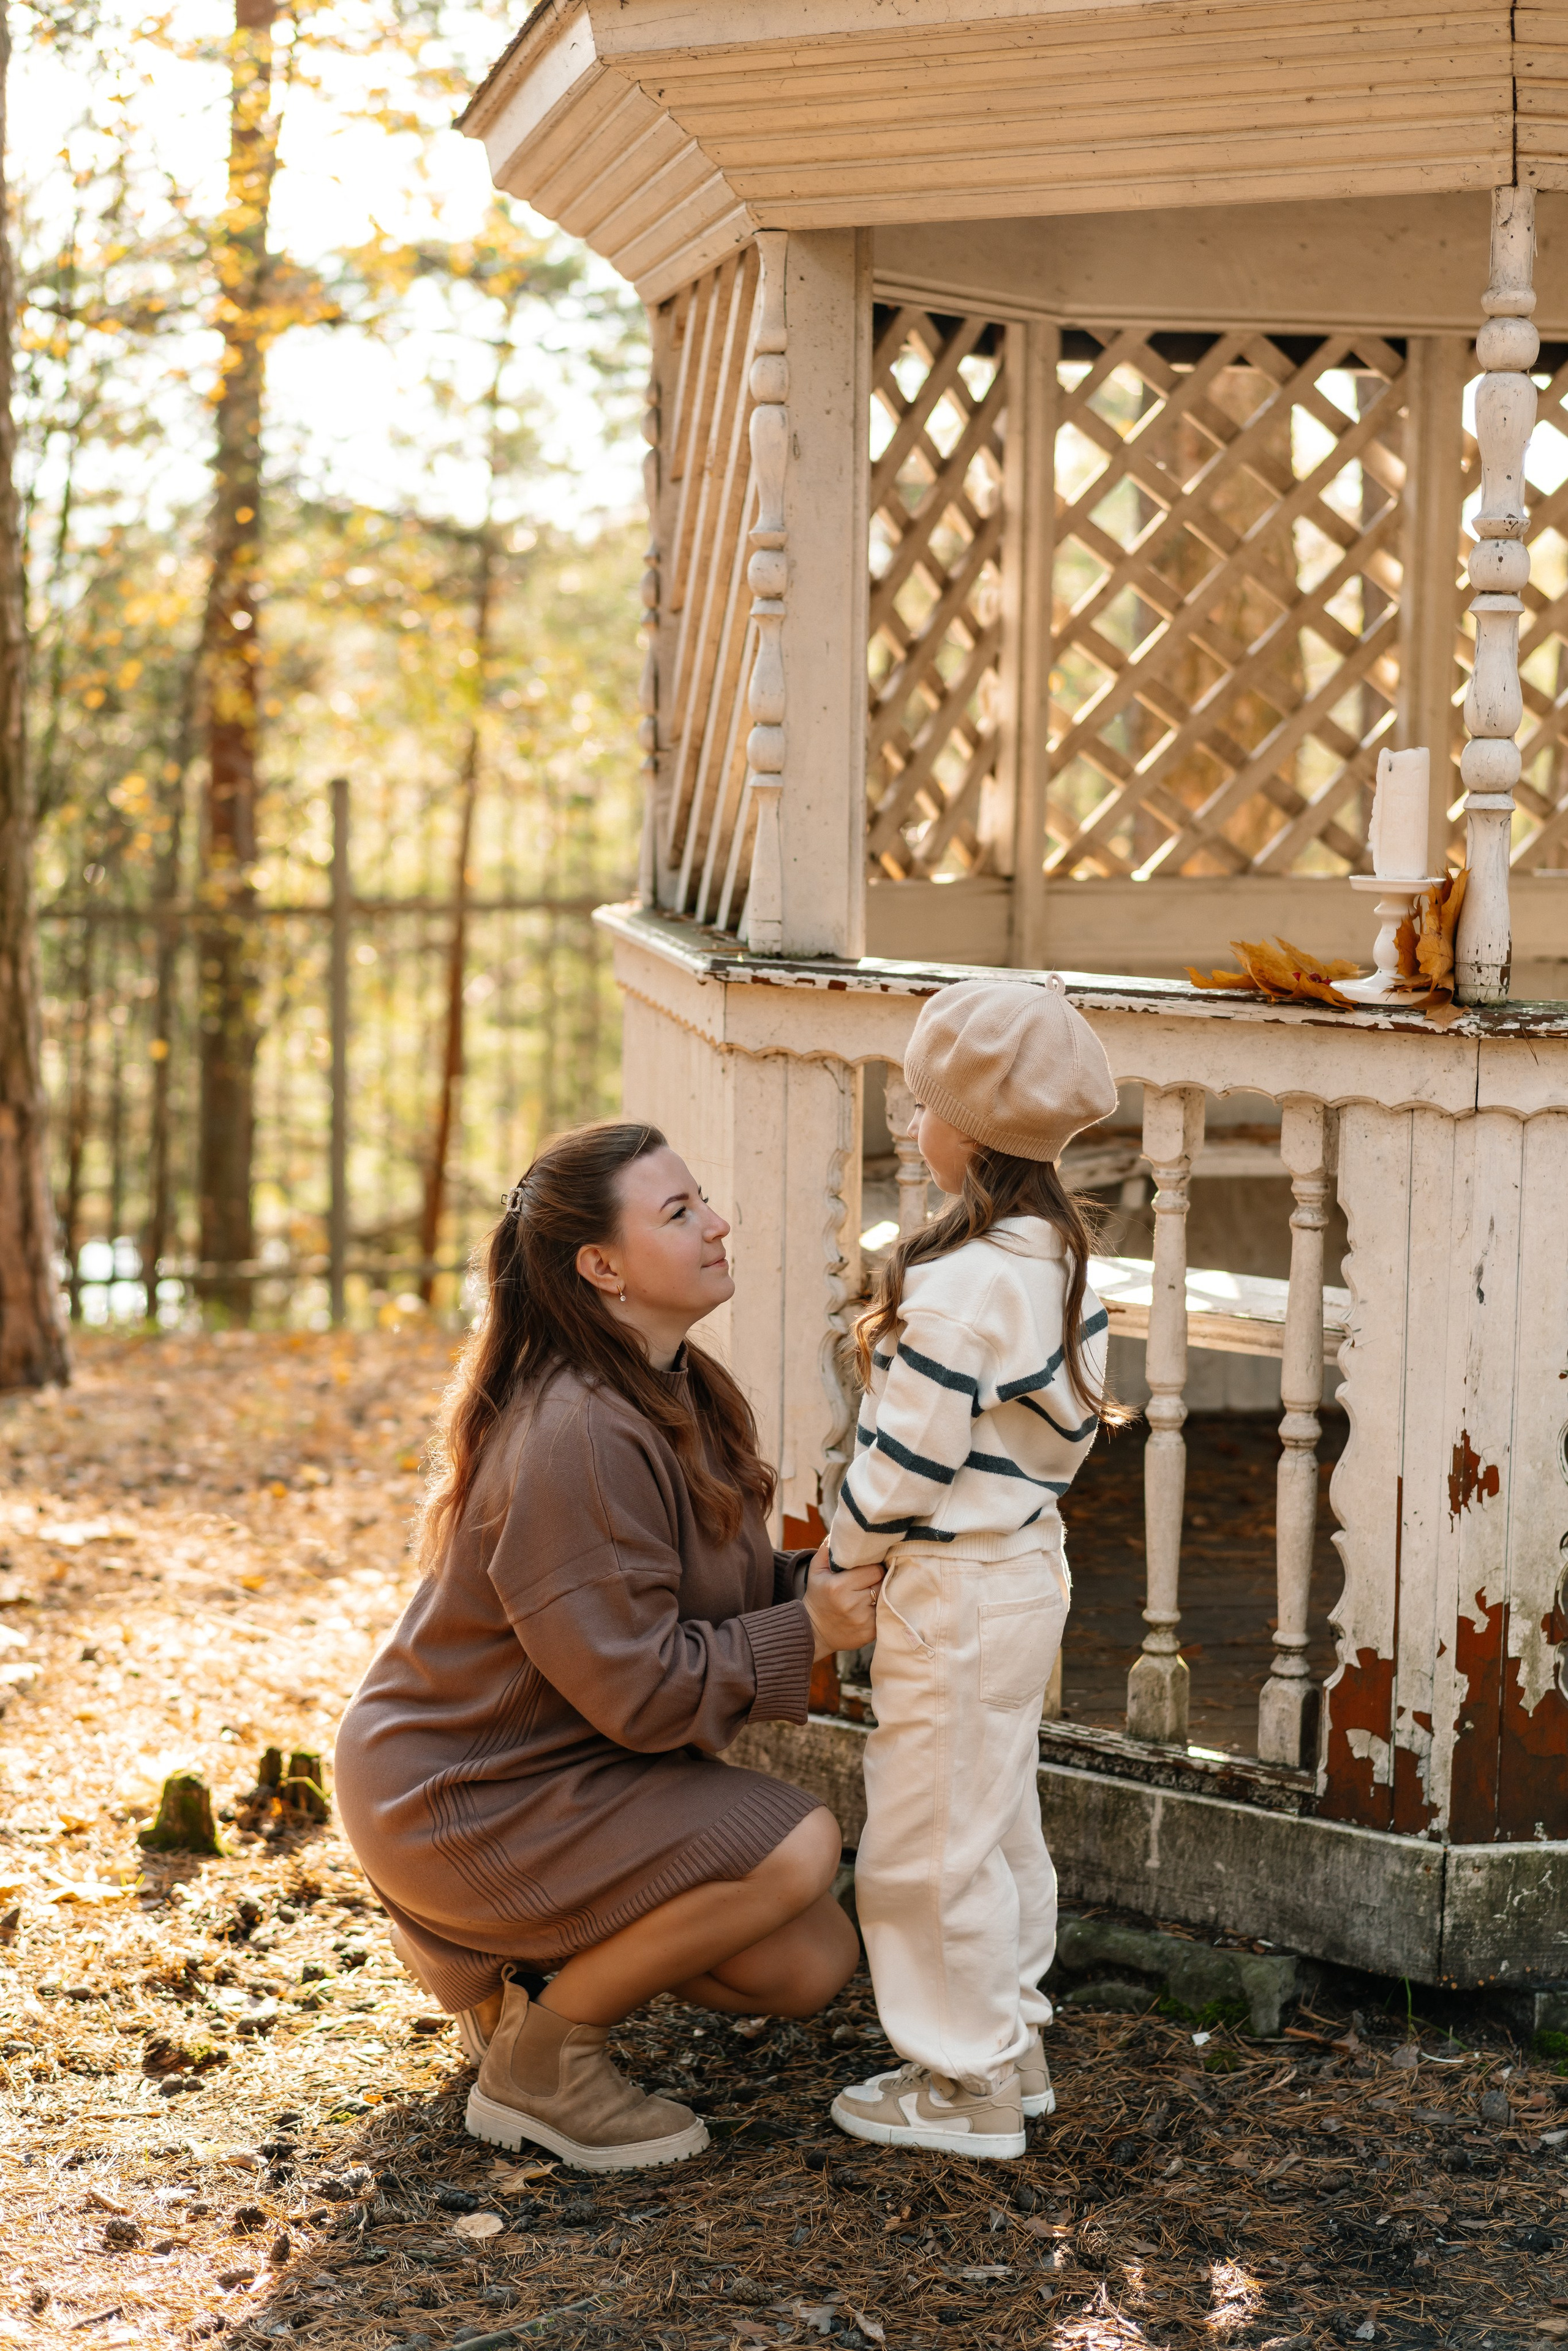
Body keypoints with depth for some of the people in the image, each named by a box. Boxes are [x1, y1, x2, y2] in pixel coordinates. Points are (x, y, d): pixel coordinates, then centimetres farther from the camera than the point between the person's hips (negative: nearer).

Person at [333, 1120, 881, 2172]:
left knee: (814, 1967, 3)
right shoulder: (576, 1438, -27)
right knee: (798, 1845, -24)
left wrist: (824, 1579, -8)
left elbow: (717, 1590, 11)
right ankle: (536, 2064, -8)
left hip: (587, 1769, 10)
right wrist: (807, 1631, -21)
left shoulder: (684, 1395, 5)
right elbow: (640, 1687, -26)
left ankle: (525, 1962, 18)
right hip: (464, 1800, -10)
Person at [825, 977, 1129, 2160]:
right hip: (1030, 1560, 10)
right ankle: (1014, 2039, 32)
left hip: (957, 1589, -10)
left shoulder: (962, 1285, -25)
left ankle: (968, 2079, 10)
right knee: (1001, 1818, 20)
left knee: (933, 1836, 1)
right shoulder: (1061, 1255, 3)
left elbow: (907, 1458, -22)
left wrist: (846, 1554, -5)